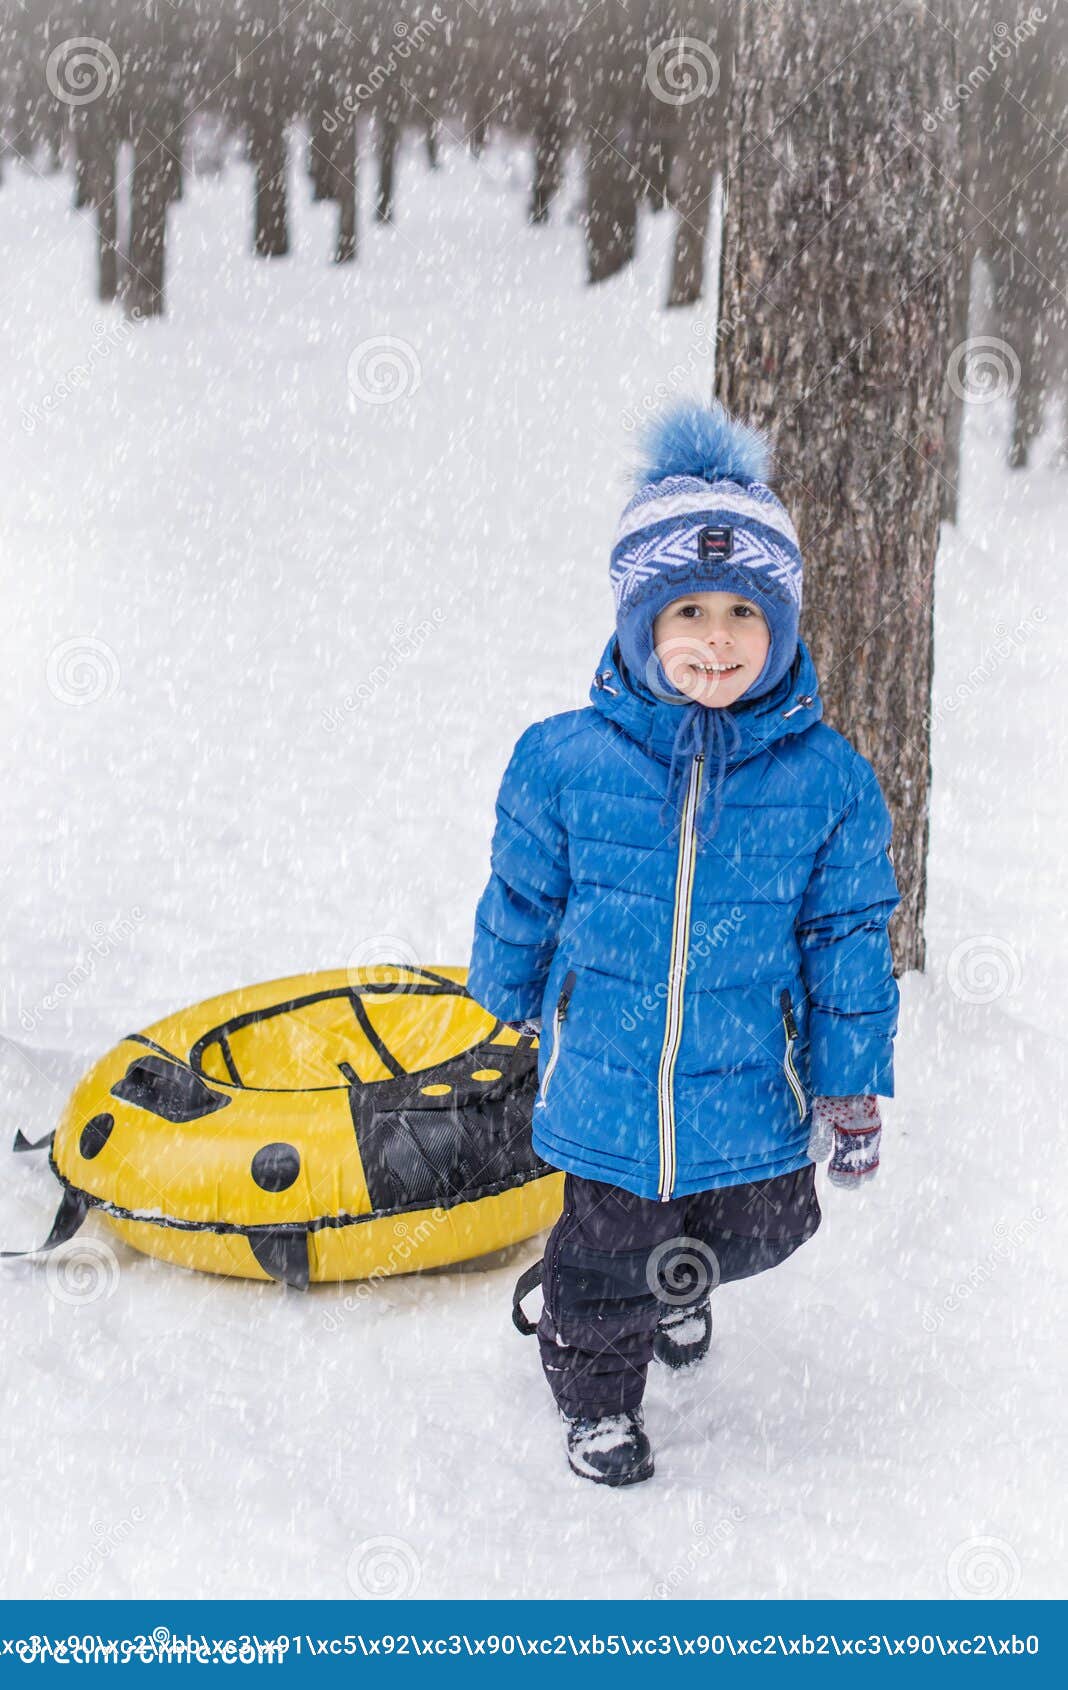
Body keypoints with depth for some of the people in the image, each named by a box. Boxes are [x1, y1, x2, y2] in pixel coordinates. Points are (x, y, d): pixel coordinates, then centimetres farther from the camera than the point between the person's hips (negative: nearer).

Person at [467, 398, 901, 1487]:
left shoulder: (828, 781, -13)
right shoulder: (564, 761, -15)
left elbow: (849, 940, -3)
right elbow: (520, 904, 2)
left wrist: (852, 1092, 2)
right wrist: (507, 1006, 16)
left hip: (754, 1095, 2)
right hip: (605, 1090, -1)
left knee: (754, 1230, 25)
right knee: (606, 1259, 15)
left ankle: (682, 1287, 60)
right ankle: (596, 1394, 46)